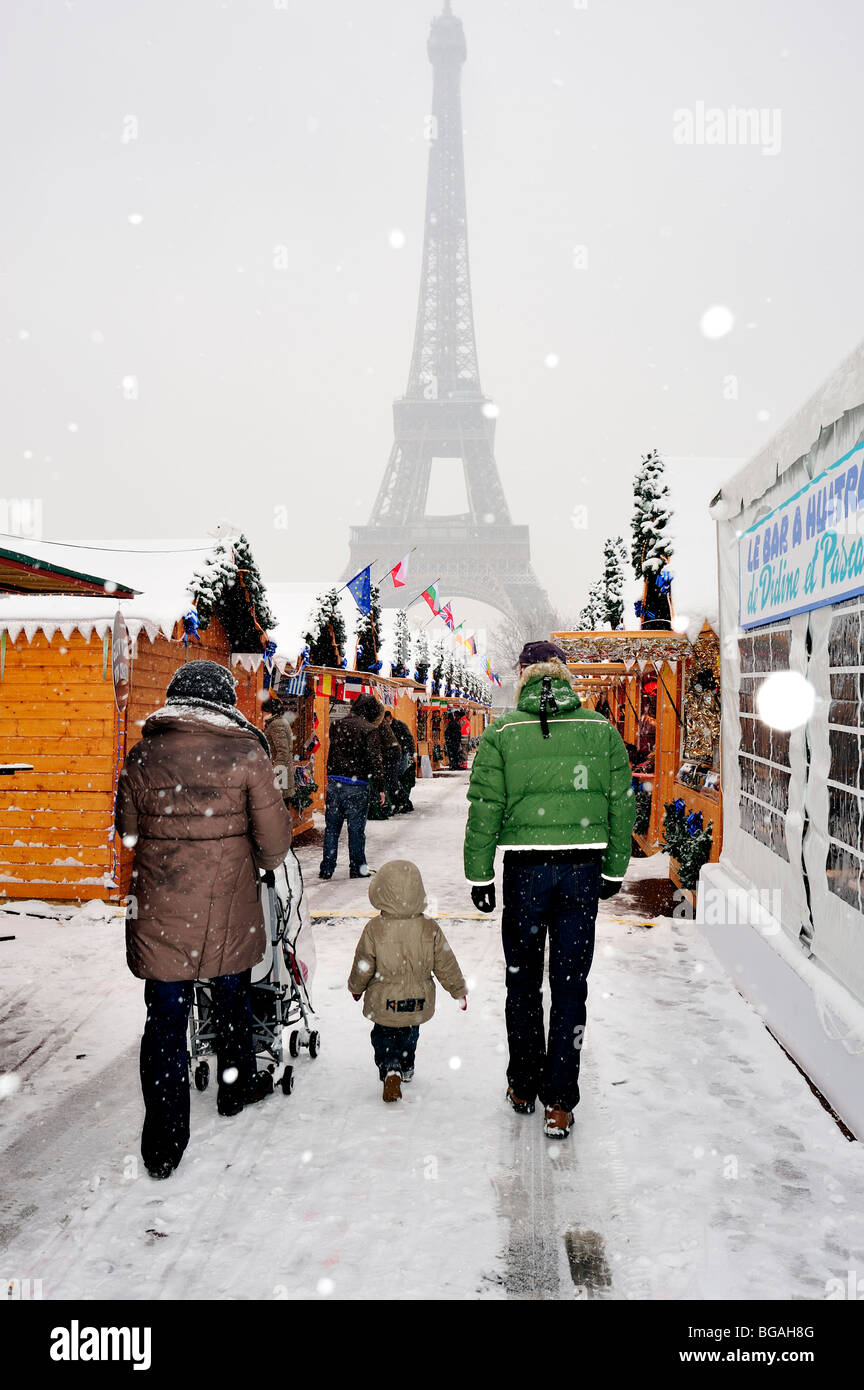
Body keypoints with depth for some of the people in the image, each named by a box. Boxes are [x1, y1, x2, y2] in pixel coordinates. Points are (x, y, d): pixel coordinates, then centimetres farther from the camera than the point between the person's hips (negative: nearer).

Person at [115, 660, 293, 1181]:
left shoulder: (143, 755, -2)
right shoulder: (246, 754, -10)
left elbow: (128, 829, 10)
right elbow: (274, 838, -8)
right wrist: (261, 862, 13)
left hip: (159, 913, 1)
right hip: (228, 913, -1)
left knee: (166, 1018, 8)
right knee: (232, 1000, 21)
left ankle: (164, 1146, 13)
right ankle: (238, 1087, 42)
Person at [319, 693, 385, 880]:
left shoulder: (337, 725, 7)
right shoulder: (369, 729, -10)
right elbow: (375, 760, -12)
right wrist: (379, 788, -7)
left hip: (334, 783, 5)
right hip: (357, 787, -4)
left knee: (332, 827, 11)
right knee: (356, 829, 6)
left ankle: (326, 868, 15)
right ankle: (357, 868, 16)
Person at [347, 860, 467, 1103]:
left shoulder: (374, 928, -18)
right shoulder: (429, 928, -13)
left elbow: (363, 965, -7)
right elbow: (445, 964, -5)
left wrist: (356, 987, 13)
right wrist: (459, 990, 10)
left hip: (384, 1002, -3)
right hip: (418, 1002, 3)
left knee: (383, 1036, 14)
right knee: (409, 1034, 27)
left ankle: (390, 1071, -8)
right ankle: (406, 1068, 44)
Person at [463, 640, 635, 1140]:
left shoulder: (501, 733, -5)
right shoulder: (602, 730, 1)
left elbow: (485, 811, -5)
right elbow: (622, 805, 5)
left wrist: (479, 875, 4)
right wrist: (615, 869, 14)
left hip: (526, 869, -1)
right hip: (583, 869, 1)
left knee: (523, 982, 16)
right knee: (570, 986, 10)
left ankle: (524, 1086, 29)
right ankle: (559, 1103, 15)